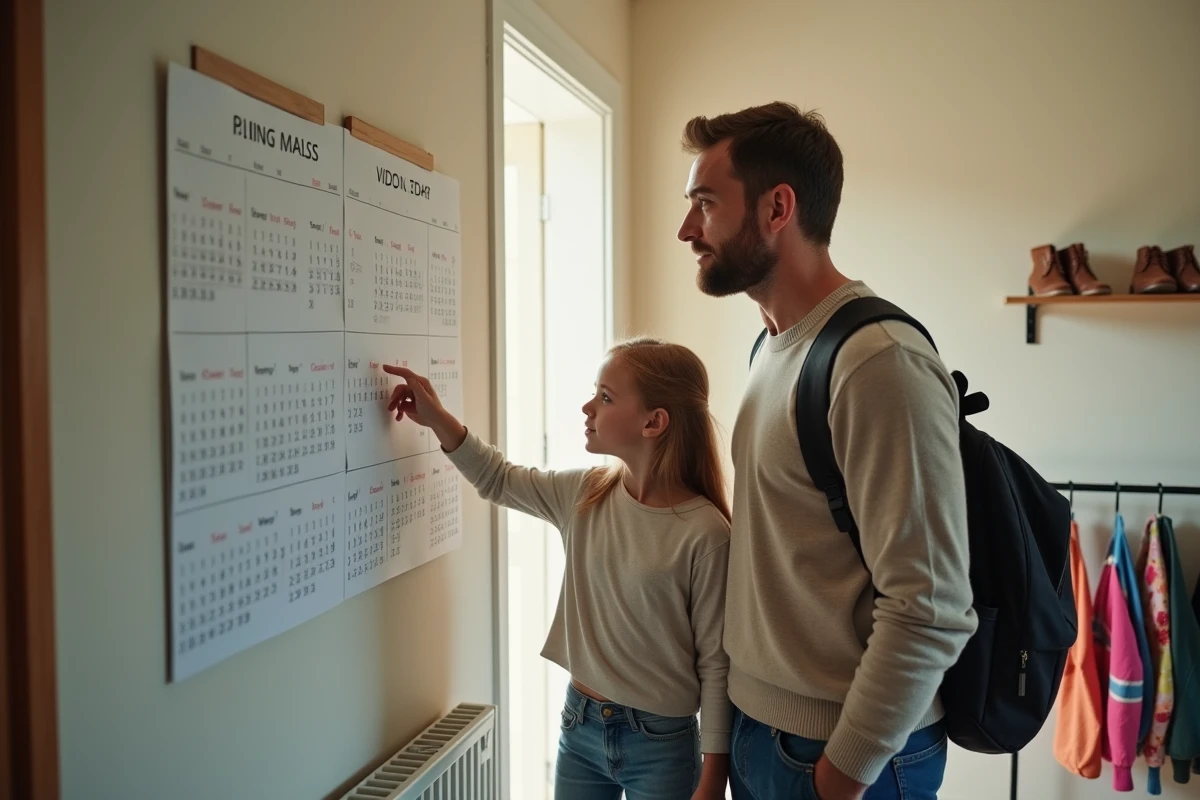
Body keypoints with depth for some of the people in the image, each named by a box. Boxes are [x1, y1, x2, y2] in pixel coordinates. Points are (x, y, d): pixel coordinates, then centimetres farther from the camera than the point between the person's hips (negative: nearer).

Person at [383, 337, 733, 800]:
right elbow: (499, 481, 13)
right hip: (579, 724, 5)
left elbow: (716, 663, -15)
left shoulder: (704, 532, -20)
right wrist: (437, 419, 1)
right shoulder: (583, 495, -4)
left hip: (661, 743, -5)